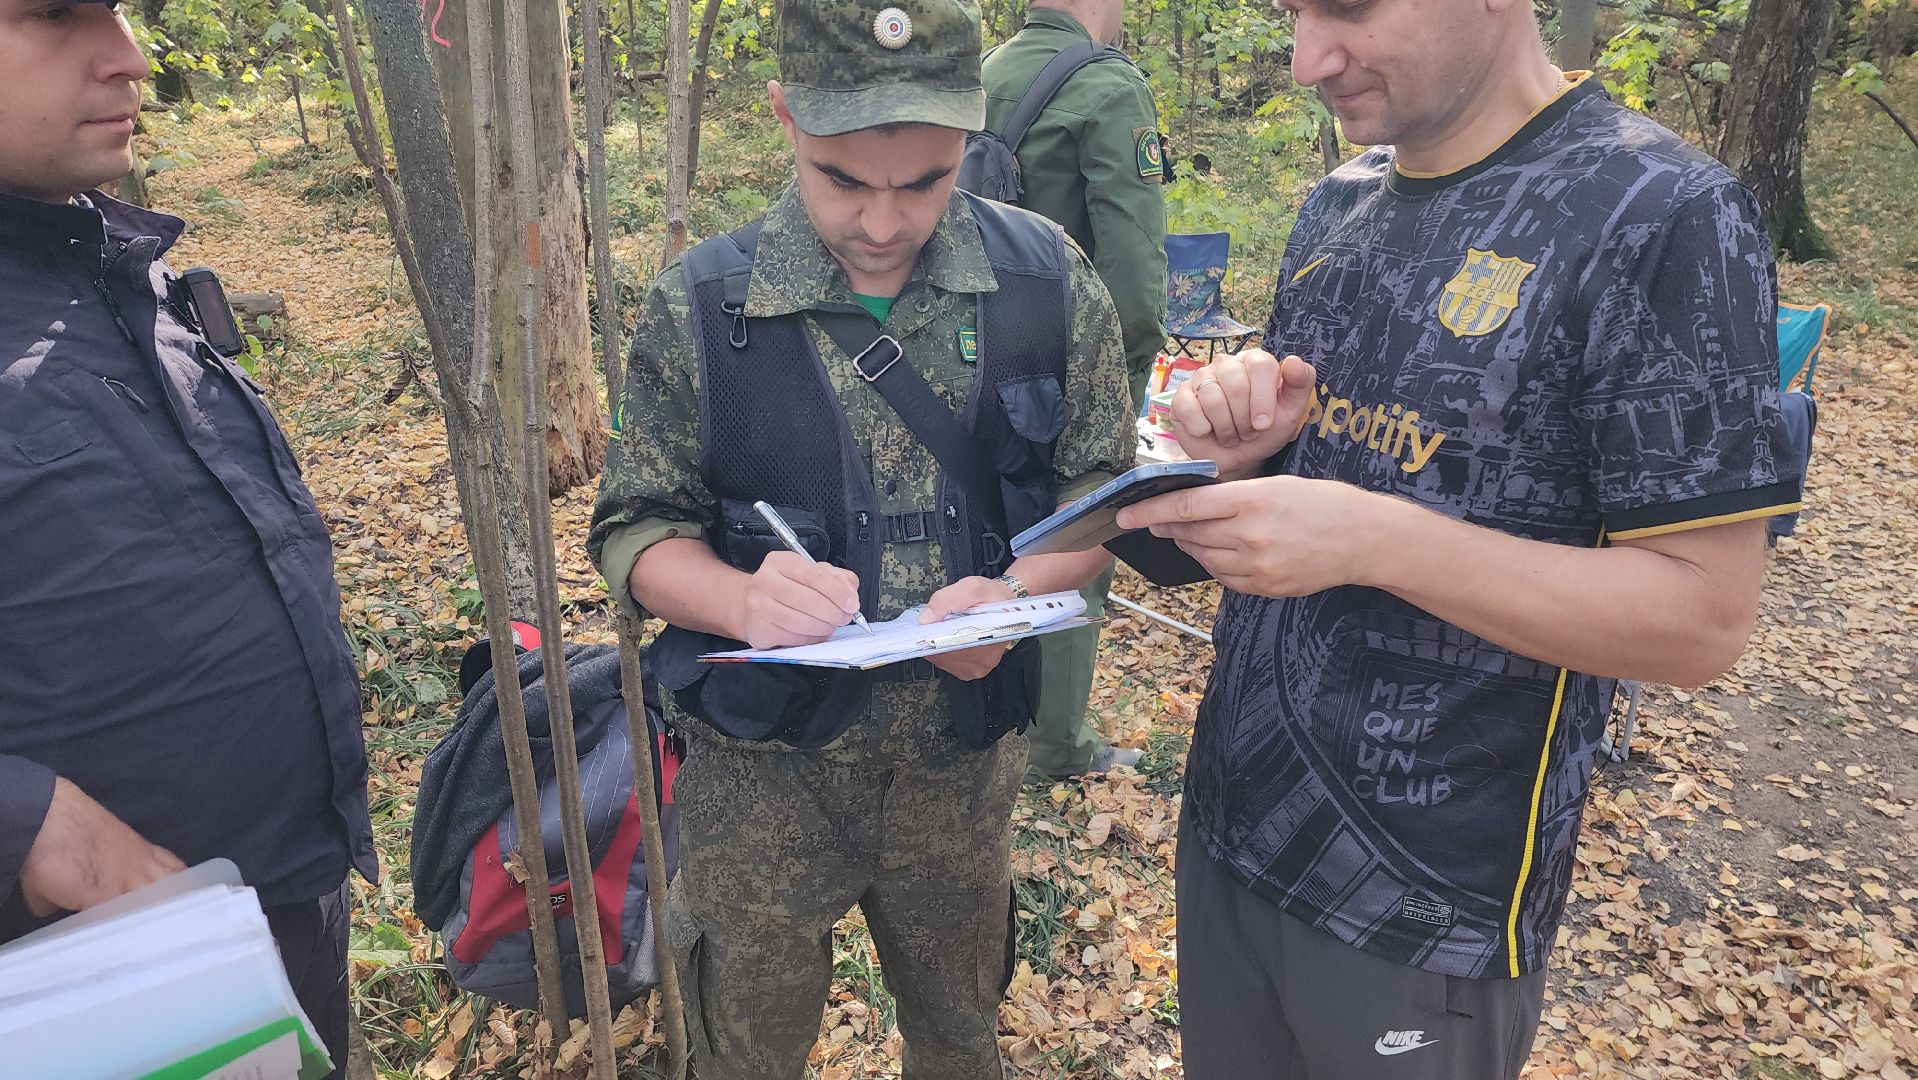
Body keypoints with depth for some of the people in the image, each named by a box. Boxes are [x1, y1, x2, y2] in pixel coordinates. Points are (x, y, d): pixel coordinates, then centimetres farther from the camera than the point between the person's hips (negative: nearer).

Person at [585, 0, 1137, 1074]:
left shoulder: (1051, 281, -9)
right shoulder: (699, 307, -12)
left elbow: (1099, 491, -1)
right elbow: (636, 529, -5)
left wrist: (1018, 595, -22)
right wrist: (741, 598, -27)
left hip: (967, 763, 2)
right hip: (764, 769, -1)